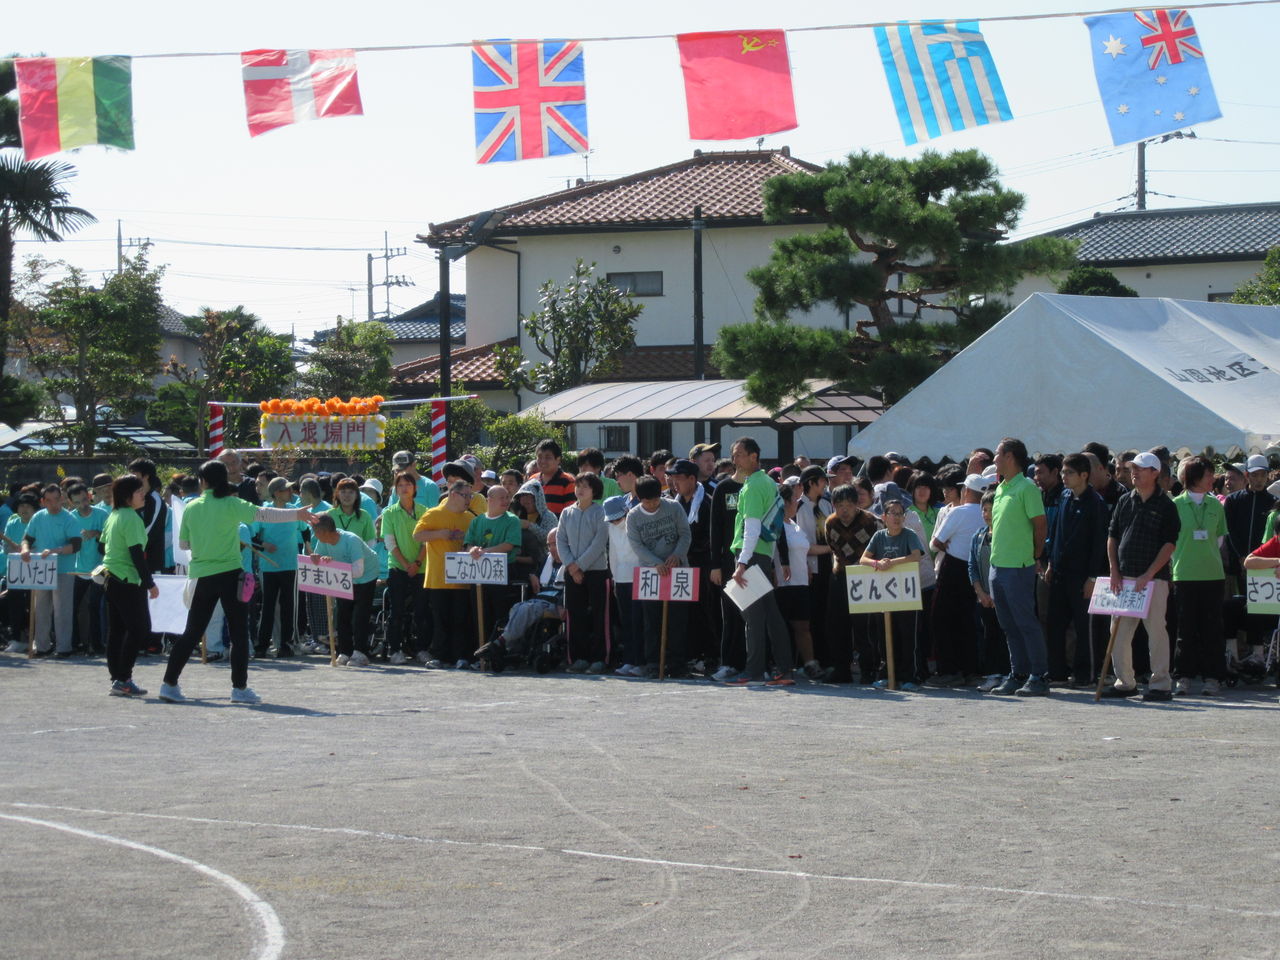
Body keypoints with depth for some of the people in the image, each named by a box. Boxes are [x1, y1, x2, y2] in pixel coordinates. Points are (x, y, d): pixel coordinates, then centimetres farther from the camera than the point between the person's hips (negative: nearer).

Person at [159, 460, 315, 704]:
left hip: (202, 576, 4)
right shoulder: (231, 505, -7)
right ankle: (240, 688, 3)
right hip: (229, 573, -4)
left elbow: (183, 543, 11)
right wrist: (297, 514, -10)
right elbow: (263, 514, -13)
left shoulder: (191, 508, 4)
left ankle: (169, 683, 7)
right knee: (239, 632, 5)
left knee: (192, 632, 10)